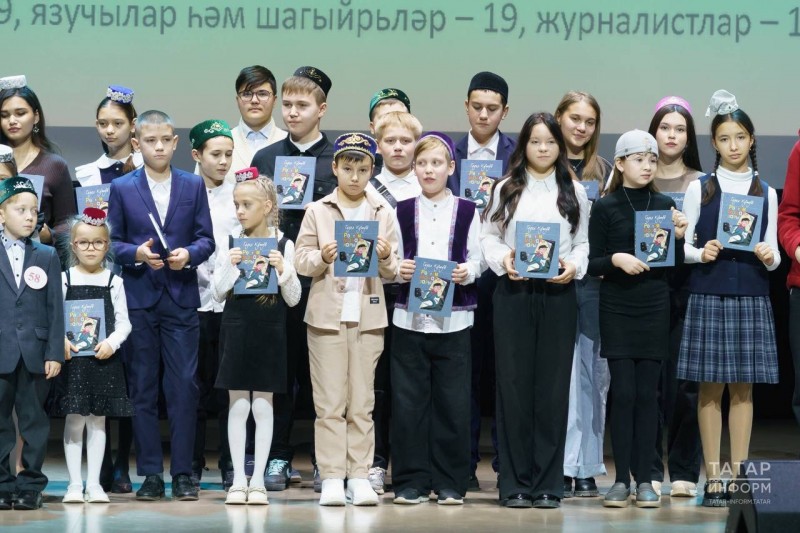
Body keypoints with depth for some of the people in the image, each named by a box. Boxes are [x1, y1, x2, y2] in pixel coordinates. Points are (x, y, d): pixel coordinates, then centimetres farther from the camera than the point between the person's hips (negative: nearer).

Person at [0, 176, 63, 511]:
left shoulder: (47, 257, 8)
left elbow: (56, 308, 5)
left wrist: (55, 353, -2)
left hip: (35, 354, 1)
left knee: (34, 421, 5)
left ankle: (31, 485, 10)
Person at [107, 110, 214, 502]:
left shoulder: (194, 186, 8)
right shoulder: (122, 188, 6)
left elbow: (206, 238, 6)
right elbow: (112, 241, 4)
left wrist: (189, 254, -14)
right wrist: (136, 253, -15)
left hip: (181, 297, 0)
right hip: (139, 299, 0)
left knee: (184, 386, -2)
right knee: (143, 388, 3)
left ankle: (182, 473, 4)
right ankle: (151, 473, 9)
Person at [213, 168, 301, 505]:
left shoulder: (283, 245, -2)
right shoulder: (229, 244, 2)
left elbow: (293, 299, -1)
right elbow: (218, 295, 1)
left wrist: (282, 270, -17)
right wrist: (230, 266, -13)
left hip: (269, 330, -1)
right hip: (236, 328, 1)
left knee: (263, 406, 2)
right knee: (238, 405, 3)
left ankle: (258, 480, 8)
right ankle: (238, 480, 7)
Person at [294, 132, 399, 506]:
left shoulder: (383, 213, 9)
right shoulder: (317, 211, 6)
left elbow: (392, 272, 9)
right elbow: (301, 262, 3)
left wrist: (385, 258, -12)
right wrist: (323, 257, -16)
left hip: (368, 317, 1)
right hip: (327, 316, -1)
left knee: (361, 402, 3)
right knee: (329, 402, -2)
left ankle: (359, 477, 5)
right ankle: (331, 478, 0)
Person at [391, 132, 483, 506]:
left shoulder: (467, 212, 6)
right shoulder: (402, 212, 9)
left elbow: (477, 259, 4)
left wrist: (466, 272, -16)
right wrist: (398, 271, -14)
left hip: (454, 318, -1)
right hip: (409, 317, 1)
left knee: (453, 401, 0)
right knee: (408, 401, -1)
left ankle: (450, 482, 8)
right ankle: (411, 481, 7)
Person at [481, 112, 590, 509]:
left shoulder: (574, 192, 10)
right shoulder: (506, 189, 8)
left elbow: (584, 241, 9)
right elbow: (488, 235, 6)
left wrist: (574, 265, -10)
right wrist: (503, 260, -12)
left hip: (558, 293, 1)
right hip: (514, 292, -1)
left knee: (553, 385, 1)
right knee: (514, 383, 0)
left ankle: (548, 484, 7)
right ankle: (514, 483, 5)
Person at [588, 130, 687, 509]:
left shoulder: (665, 205, 7)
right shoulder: (605, 207, 0)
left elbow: (676, 265, 10)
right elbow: (593, 264, 0)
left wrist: (679, 237, -8)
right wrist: (615, 258, -19)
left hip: (654, 307, 2)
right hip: (617, 309, -2)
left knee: (647, 392, 2)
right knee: (623, 391, -4)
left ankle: (645, 480, 7)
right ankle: (621, 480, 2)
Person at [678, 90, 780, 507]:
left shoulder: (765, 192, 9)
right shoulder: (699, 188, 4)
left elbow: (772, 253, 10)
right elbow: (682, 245, 4)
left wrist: (769, 258, -12)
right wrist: (701, 253, -16)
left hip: (751, 296, 2)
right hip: (709, 295, -2)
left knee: (744, 387, 3)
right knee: (711, 387, -1)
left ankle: (738, 477, 7)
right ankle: (713, 478, 3)